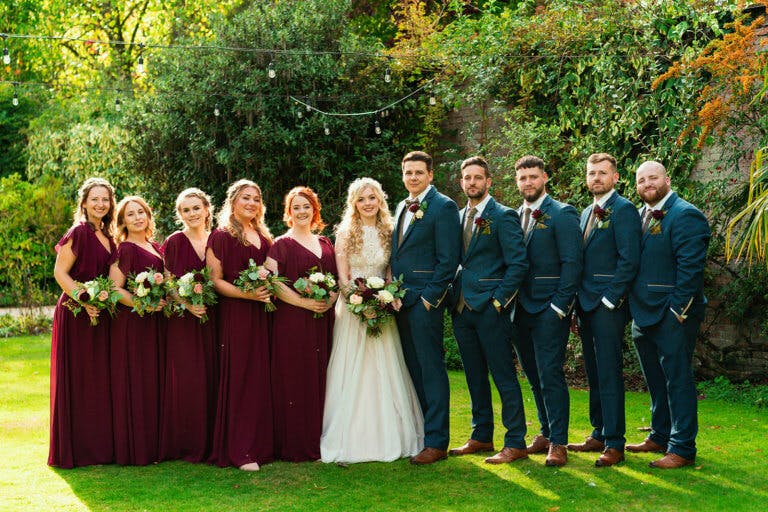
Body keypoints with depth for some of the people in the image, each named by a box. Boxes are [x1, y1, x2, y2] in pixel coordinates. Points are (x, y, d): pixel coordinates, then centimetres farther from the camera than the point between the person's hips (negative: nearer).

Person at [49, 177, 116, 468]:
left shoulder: (106, 236, 13)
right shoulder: (79, 232, -10)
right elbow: (60, 272, -14)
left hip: (100, 314, 8)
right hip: (76, 314, -8)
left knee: (99, 379, 10)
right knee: (76, 380, -2)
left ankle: (100, 446, 17)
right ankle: (75, 449, 5)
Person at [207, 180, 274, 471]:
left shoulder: (264, 238, 16)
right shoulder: (221, 237, -1)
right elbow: (215, 280, -7)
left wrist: (267, 292, 3)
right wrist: (246, 294, -19)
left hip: (261, 316, 6)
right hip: (233, 316, -6)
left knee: (260, 378, 5)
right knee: (237, 379, -5)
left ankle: (260, 444, 12)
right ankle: (240, 450, -3)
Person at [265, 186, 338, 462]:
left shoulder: (325, 244, 17)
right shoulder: (281, 245, 0)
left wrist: (330, 299, -4)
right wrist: (303, 302, -17)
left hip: (322, 322, 5)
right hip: (291, 321, -5)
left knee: (320, 379, 5)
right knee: (293, 380, -5)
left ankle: (318, 442, 13)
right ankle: (294, 446, 1)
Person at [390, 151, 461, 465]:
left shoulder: (443, 207, -8)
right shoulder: (401, 207, 17)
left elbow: (448, 260, -12)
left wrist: (429, 297, -16)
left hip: (425, 300, -8)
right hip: (401, 300, 8)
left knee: (431, 369, -4)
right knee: (413, 369, 12)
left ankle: (436, 441, 0)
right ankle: (419, 431, 21)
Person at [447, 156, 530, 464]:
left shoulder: (504, 216, -6)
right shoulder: (458, 218, 15)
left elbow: (518, 264, -10)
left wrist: (498, 300, -14)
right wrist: (453, 295, 8)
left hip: (490, 309, -7)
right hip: (461, 309, 7)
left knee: (504, 377, -4)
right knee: (475, 377, 13)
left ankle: (515, 444, 1)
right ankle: (481, 437, 22)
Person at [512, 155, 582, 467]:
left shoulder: (562, 214, -5)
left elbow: (572, 262, -10)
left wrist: (559, 306, -15)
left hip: (549, 310, -6)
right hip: (522, 310, 7)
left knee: (550, 376, -8)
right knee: (534, 377, 12)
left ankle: (558, 443, -2)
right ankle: (546, 433, 23)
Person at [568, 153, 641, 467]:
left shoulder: (623, 210, -8)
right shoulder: (587, 213, 18)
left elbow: (629, 261, -15)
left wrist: (608, 300, -16)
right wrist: (578, 305, 14)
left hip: (608, 307, -8)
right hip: (586, 306, 8)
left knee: (609, 375, -7)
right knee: (594, 374, 13)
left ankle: (614, 444, -2)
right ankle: (599, 435, 21)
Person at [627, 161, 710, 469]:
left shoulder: (685, 215, -11)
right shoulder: (640, 215, 14)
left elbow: (690, 267, -16)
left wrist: (678, 311, -19)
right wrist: (633, 306, 10)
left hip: (672, 316, -8)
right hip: (644, 315, 8)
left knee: (677, 380, -3)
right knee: (655, 382, 17)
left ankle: (682, 449, 2)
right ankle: (660, 437, 29)